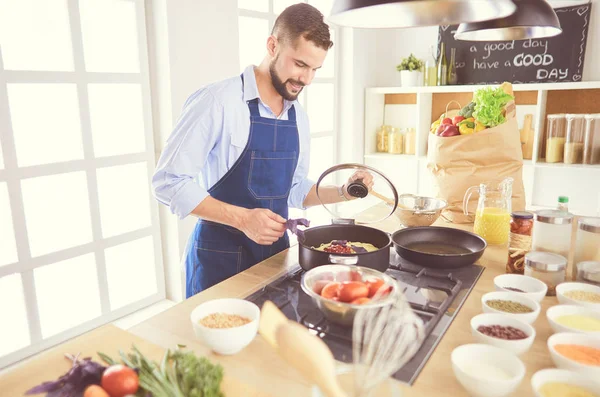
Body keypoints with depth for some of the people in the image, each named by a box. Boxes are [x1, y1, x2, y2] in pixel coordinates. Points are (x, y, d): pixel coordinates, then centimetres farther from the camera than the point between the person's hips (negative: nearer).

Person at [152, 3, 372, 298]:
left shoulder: (298, 117, 5)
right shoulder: (217, 101, -17)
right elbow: (169, 181, -17)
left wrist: (343, 192, -2)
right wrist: (242, 218, -25)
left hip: (276, 251, 6)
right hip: (220, 257, -6)